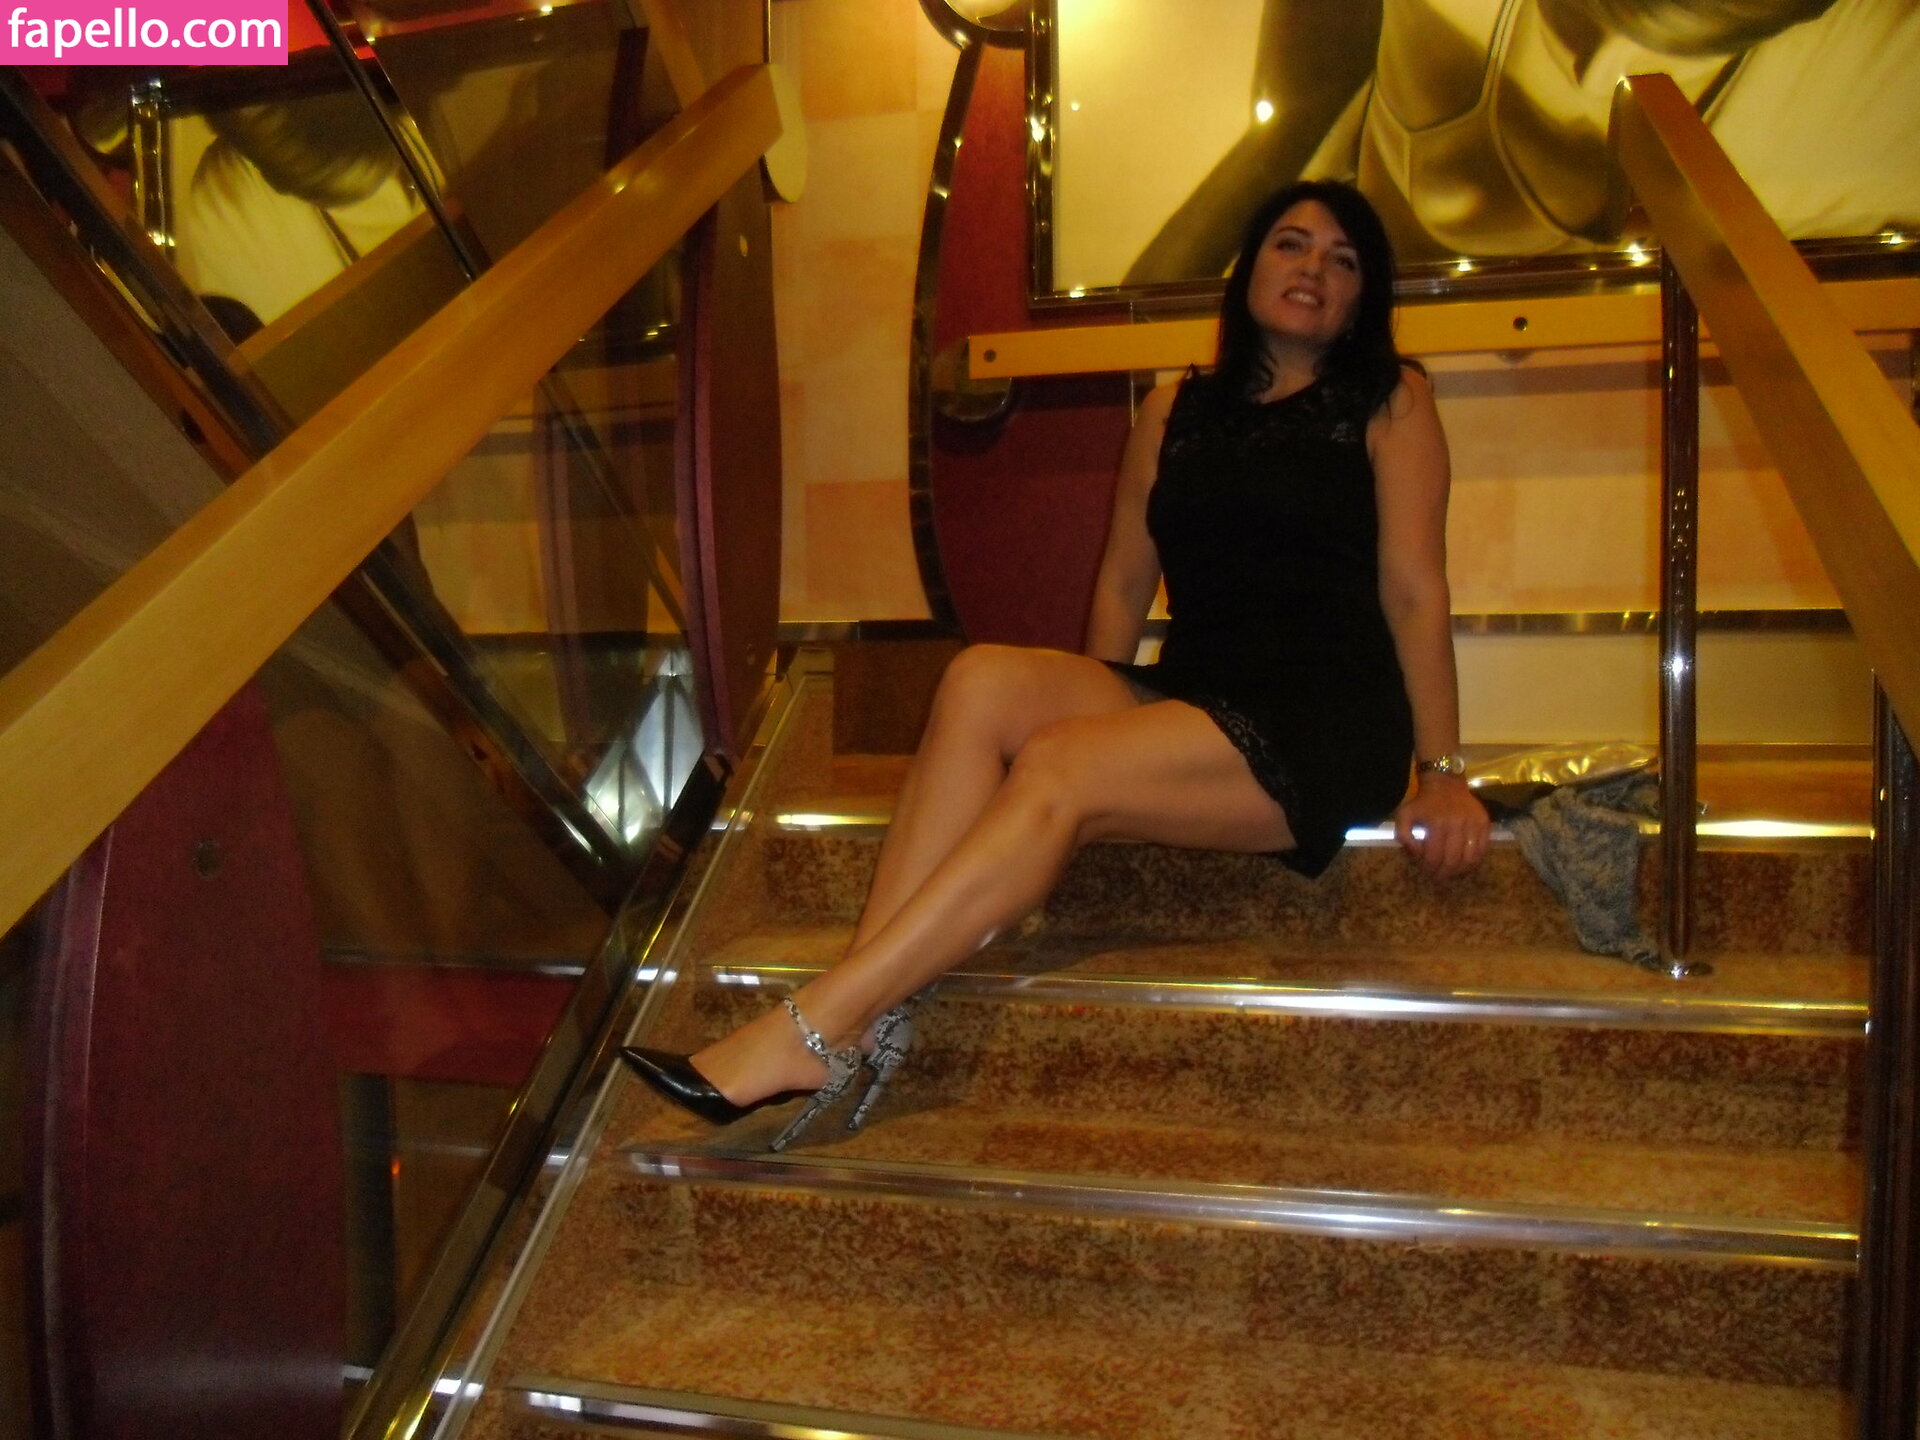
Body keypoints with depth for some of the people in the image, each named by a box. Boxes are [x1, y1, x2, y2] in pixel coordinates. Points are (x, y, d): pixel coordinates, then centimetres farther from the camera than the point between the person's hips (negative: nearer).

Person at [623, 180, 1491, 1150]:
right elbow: (1124, 581, 18)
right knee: (985, 679, -24)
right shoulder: (1173, 413, 21)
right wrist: (1094, 712, 7)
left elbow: (1414, 589, 0)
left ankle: (808, 1035, -30)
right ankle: (867, 1019, -33)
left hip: (1326, 729, -4)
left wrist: (1442, 770, -8)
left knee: (1054, 771, -29)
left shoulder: (1388, 403, 10)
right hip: (1185, 705, 4)